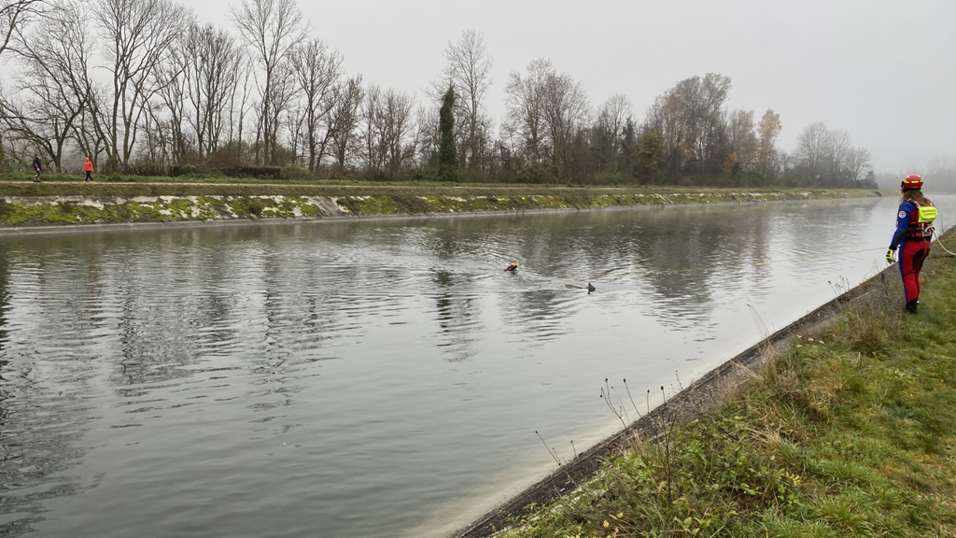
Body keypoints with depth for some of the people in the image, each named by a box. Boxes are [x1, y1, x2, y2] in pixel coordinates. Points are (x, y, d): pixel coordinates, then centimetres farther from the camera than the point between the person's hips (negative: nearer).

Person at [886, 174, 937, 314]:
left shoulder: (907, 205, -17)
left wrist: (892, 248, -21)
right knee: (915, 275, 22)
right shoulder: (929, 204, 5)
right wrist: (927, 244, 23)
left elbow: (901, 229, -22)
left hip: (909, 245, -7)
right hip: (924, 244, 7)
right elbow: (930, 228, 12)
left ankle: (911, 305, 1)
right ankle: (915, 300, 31)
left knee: (908, 276, 3)